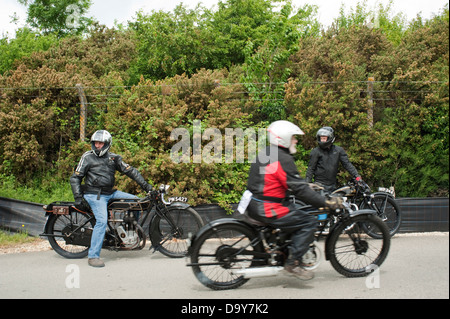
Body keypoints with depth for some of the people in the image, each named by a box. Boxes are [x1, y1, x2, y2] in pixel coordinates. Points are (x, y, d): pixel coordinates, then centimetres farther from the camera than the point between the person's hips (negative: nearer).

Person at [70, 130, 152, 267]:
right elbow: (75, 178, -1)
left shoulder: (113, 157, 10)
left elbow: (130, 171, 9)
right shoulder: (88, 157, -1)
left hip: (111, 193, 5)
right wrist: (78, 198, -10)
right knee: (102, 221, -24)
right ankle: (93, 256, -18)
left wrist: (145, 185, 1)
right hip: (94, 194, -5)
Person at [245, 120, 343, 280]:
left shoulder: (264, 154, 15)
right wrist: (327, 202, -16)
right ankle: (293, 262, -7)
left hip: (255, 204, 10)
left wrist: (310, 186, 25)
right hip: (267, 209, -10)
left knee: (297, 211, 25)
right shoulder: (283, 159, -16)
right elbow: (299, 189, -19)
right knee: (309, 222, -7)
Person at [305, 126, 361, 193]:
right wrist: (307, 183, -8)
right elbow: (311, 168, 0)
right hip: (319, 184, -3)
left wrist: (357, 176, -4)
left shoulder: (338, 150, 7)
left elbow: (347, 164, 6)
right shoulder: (316, 152, 0)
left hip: (332, 185, 3)